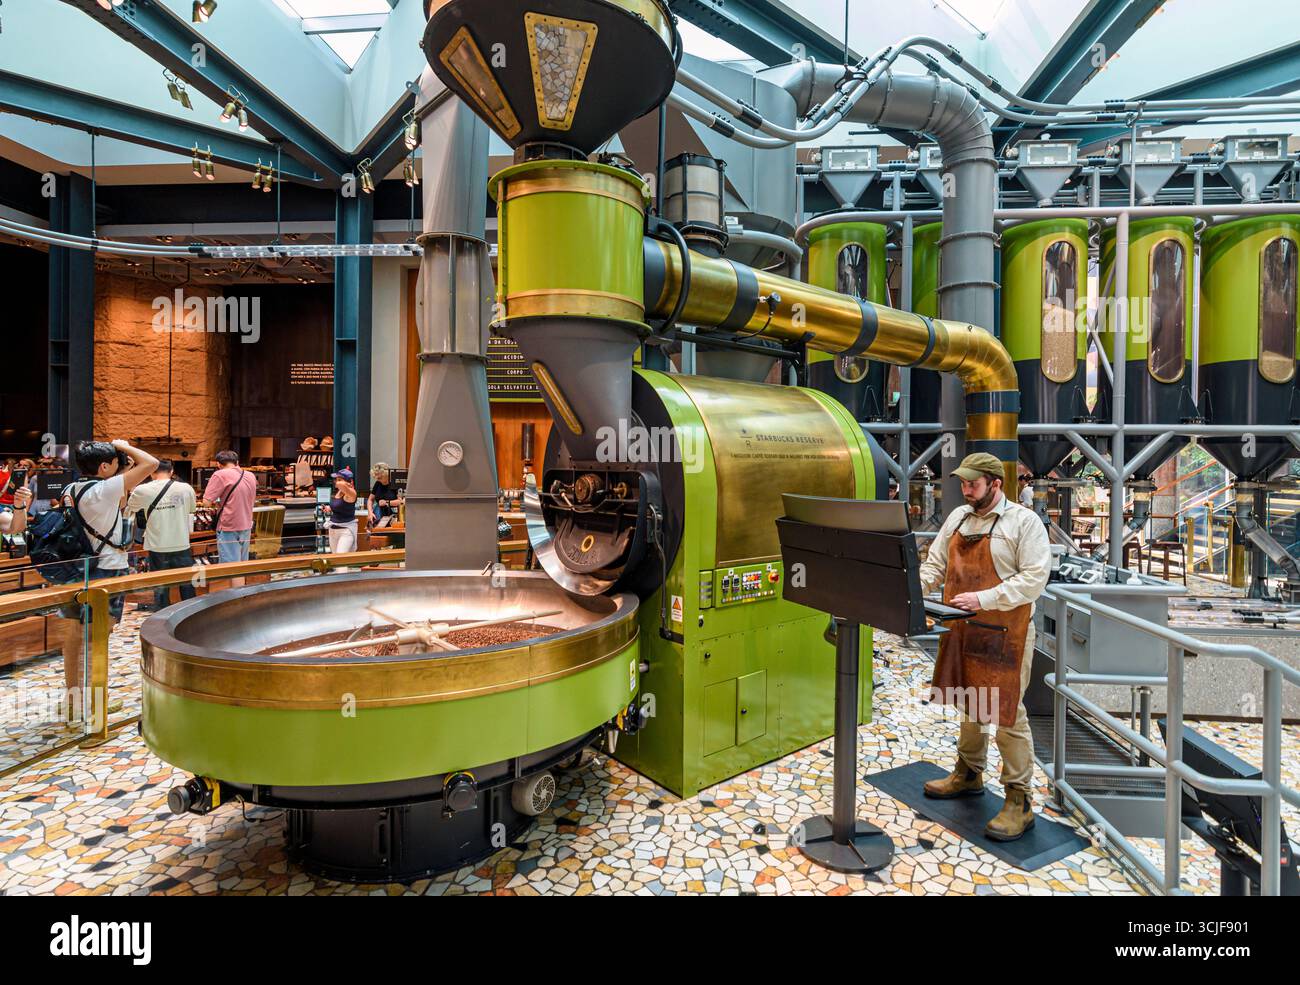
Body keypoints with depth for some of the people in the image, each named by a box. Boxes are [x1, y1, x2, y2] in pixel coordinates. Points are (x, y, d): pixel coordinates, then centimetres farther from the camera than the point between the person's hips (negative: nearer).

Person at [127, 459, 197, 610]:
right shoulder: (186, 488, -8)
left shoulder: (142, 490, -8)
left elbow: (128, 510, 11)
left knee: (160, 588, 12)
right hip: (181, 546, 0)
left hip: (157, 548, 0)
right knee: (187, 586, 13)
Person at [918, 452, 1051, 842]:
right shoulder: (958, 517, 10)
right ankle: (969, 774, 36)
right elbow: (935, 563, 12)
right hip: (961, 629, 6)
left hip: (1004, 632, -6)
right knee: (969, 704, 19)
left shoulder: (1023, 521, -9)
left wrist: (985, 598, -25)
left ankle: (1019, 801, 13)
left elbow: (1035, 578, -16)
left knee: (1007, 714, 0)